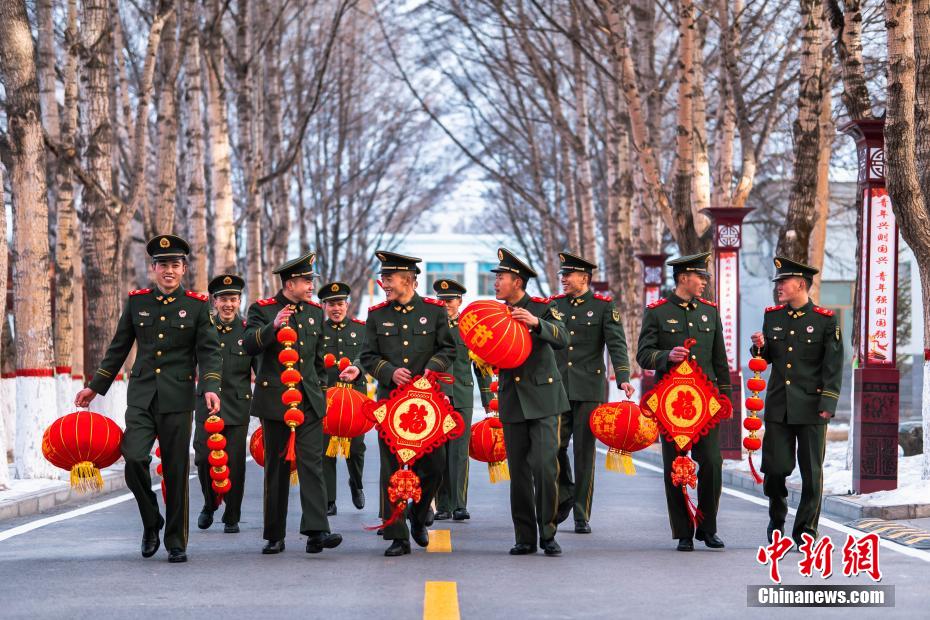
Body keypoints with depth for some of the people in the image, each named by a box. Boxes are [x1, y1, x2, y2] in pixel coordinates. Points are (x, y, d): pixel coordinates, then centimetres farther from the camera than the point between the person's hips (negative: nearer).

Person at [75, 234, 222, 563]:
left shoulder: (197, 305, 3)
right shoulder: (136, 301, 9)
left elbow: (209, 351, -2)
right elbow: (118, 348, 16)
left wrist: (210, 387, -18)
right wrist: (95, 387, 16)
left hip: (177, 399, -1)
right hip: (141, 396, 1)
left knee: (176, 471, 1)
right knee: (134, 459, -16)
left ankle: (176, 543, 12)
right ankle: (151, 523, 7)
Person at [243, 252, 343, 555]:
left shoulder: (315, 311, 12)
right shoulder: (262, 309, -2)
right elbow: (249, 345, -17)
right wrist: (273, 327, -32)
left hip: (309, 400, 3)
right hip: (275, 399, -3)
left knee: (312, 462, -9)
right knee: (277, 467, 4)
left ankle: (316, 531, -17)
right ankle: (275, 536, 11)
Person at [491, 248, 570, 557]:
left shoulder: (543, 308, -2)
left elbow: (562, 339, -17)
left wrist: (536, 322, -33)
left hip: (542, 399, -4)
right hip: (512, 401, 4)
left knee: (544, 466, -13)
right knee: (518, 472, 3)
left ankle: (548, 533, -4)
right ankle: (525, 538, 9)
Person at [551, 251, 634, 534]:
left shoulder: (604, 306, 0)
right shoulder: (555, 304, 11)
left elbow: (617, 344, -8)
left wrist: (623, 378, -21)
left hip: (589, 389, -3)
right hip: (558, 388, 3)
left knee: (584, 452, 0)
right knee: (554, 447, -3)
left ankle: (582, 515, 6)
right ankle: (565, 496, 23)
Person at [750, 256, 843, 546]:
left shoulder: (825, 320, -3)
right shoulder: (772, 316, 9)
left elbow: (833, 367, -4)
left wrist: (827, 405, -10)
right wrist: (760, 347, -5)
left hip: (810, 409, -3)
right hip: (778, 407, 3)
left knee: (811, 472, 2)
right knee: (774, 468, 2)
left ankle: (805, 529, 11)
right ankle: (776, 520, 25)